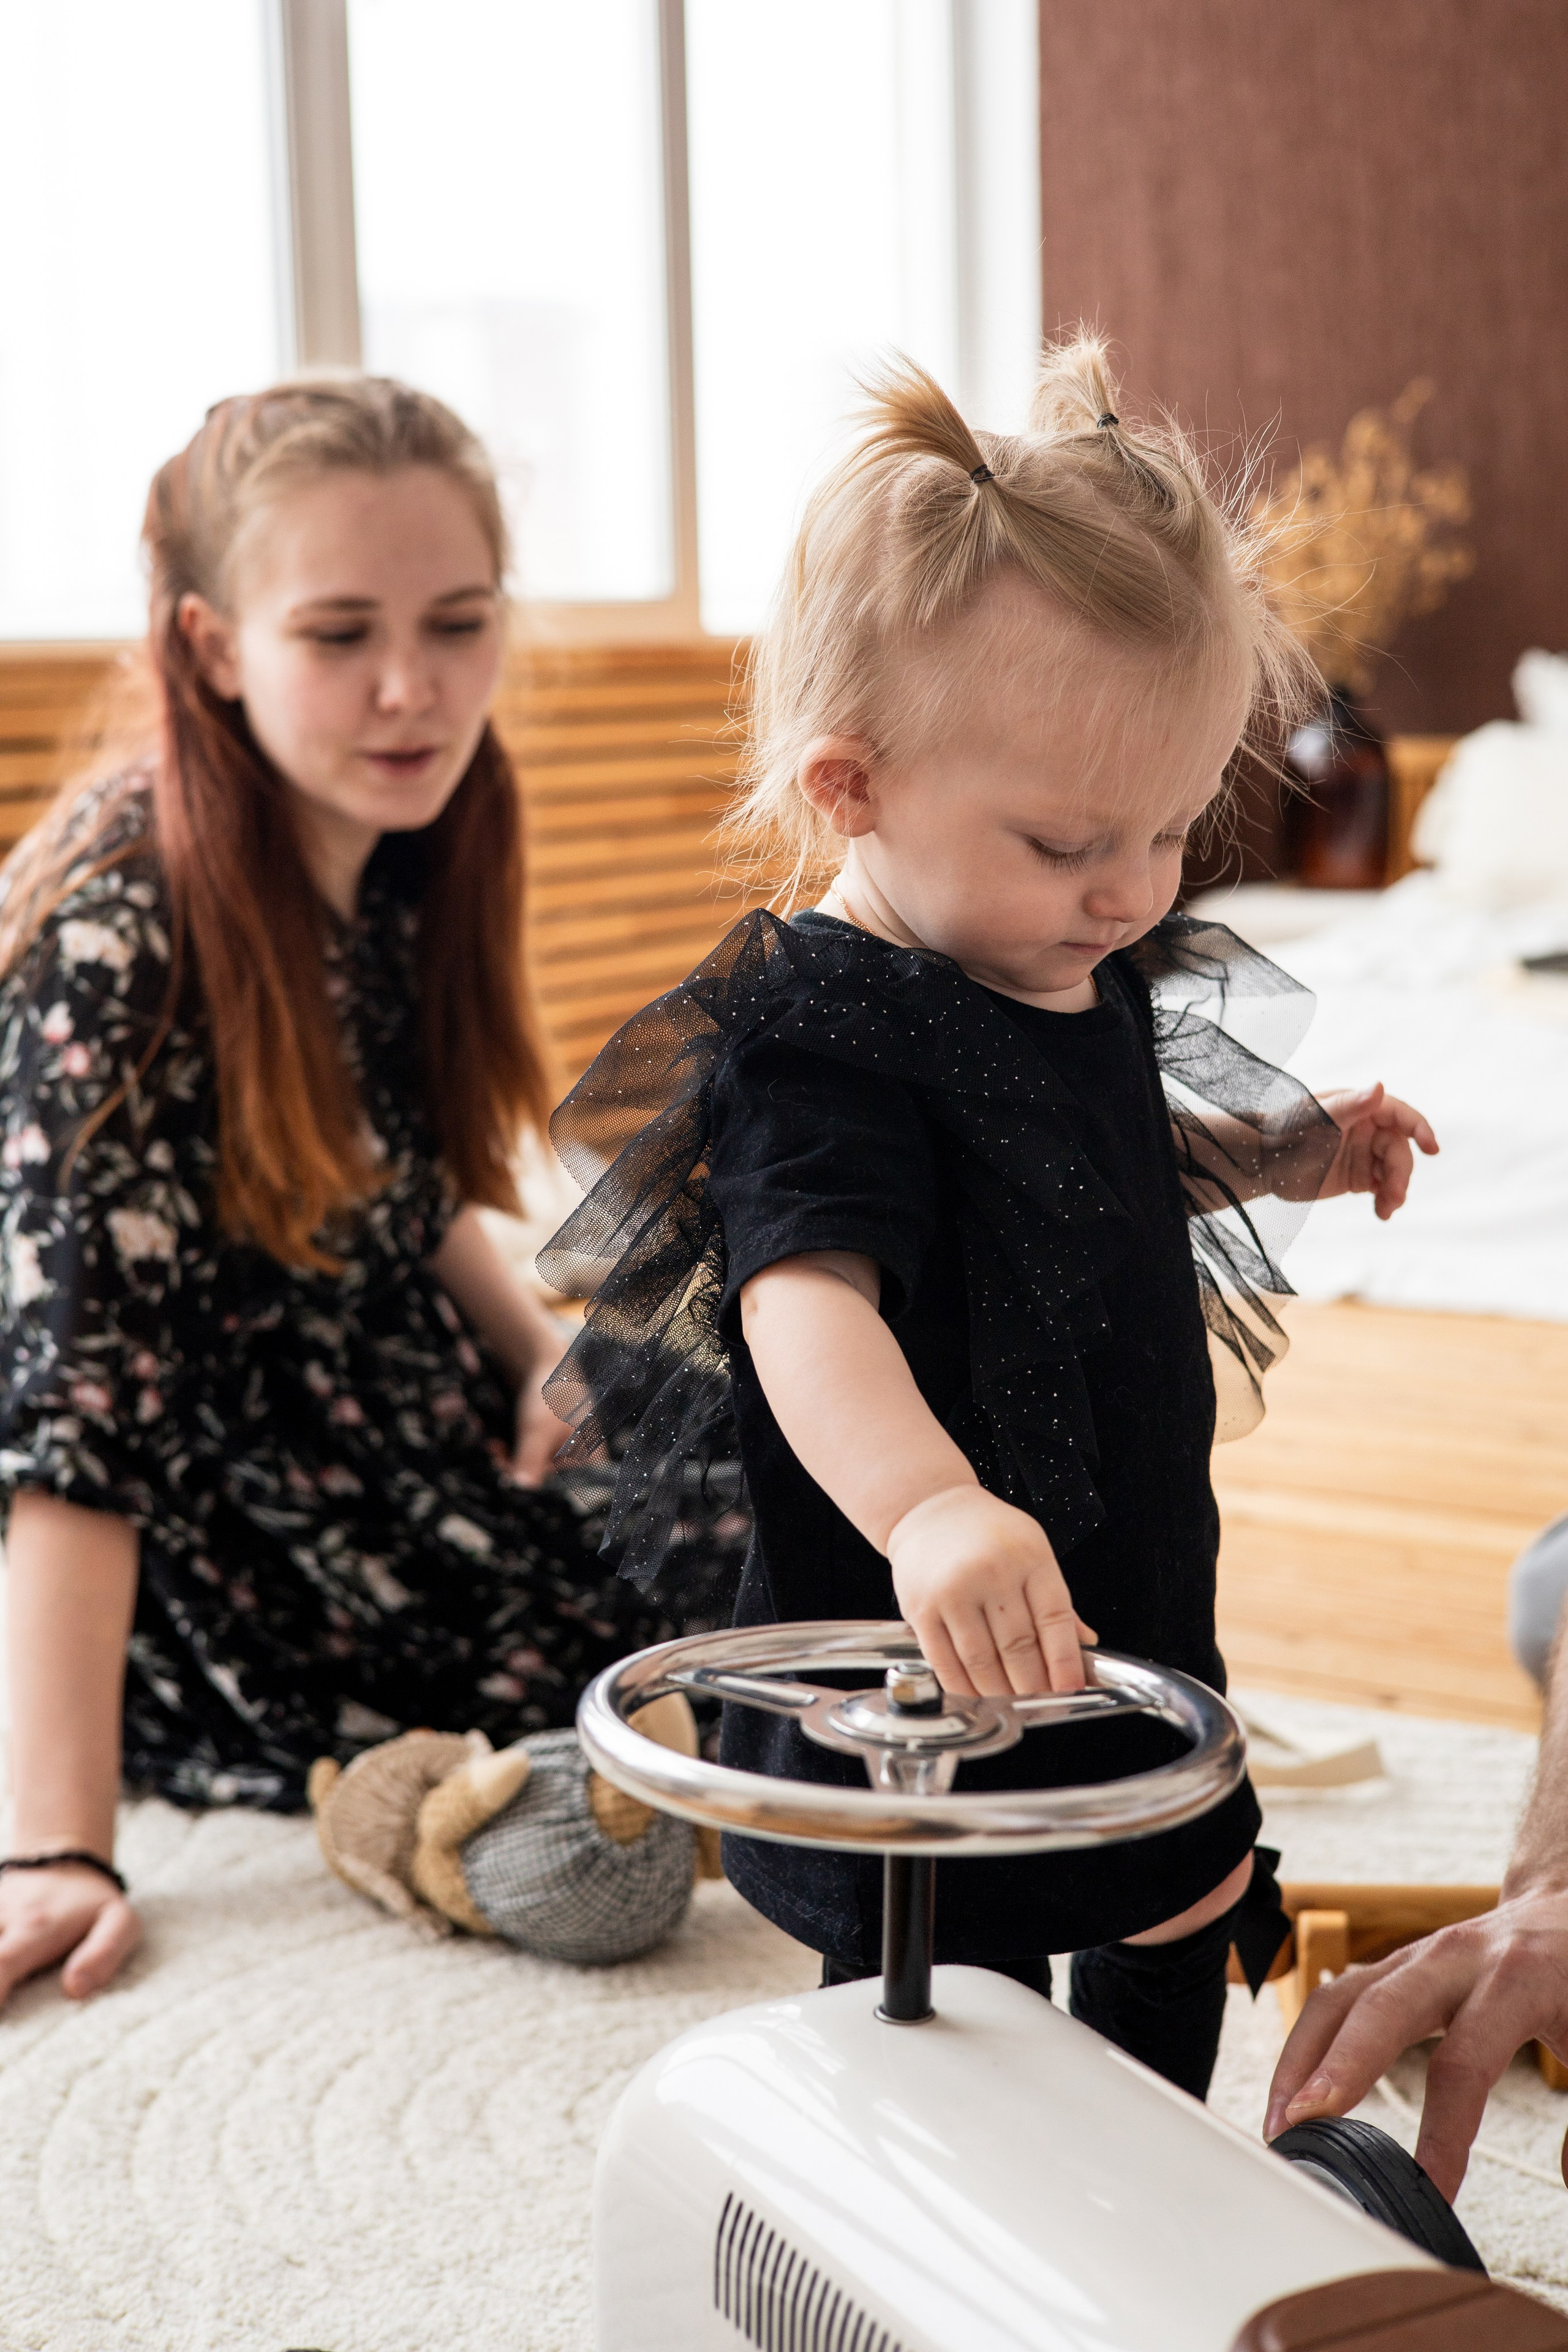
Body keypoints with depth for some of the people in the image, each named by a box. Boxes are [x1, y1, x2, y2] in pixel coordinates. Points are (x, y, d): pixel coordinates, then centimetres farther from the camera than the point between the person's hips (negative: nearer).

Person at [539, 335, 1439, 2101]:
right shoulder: (819, 1032, -26)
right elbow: (808, 1295, -43)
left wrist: (1286, 1157, 6)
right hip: (922, 1692, -9)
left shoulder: (1104, 974, 2)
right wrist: (927, 1502, -60)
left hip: (1133, 1625, 9)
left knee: (1185, 1938, 27)